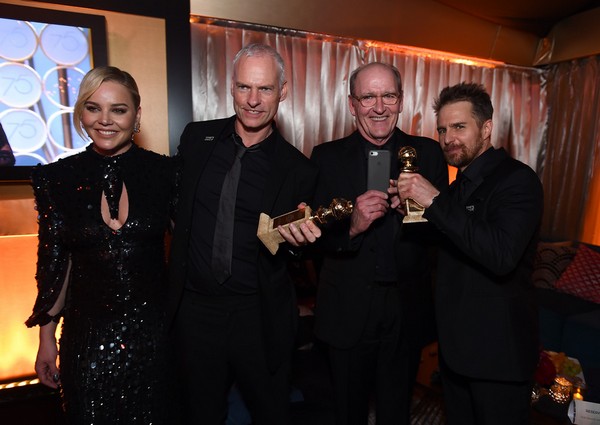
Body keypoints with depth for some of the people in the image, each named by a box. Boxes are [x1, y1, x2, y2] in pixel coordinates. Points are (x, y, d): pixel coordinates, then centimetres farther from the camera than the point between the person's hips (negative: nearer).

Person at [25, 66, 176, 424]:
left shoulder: (165, 172, -7)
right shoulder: (56, 178, -4)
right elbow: (54, 261, 3)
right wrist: (47, 338, 7)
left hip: (154, 327, 0)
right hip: (86, 334, 1)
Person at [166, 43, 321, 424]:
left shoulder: (299, 170, -8)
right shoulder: (196, 138, -1)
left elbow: (294, 257, 0)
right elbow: (176, 206, 9)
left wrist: (295, 239, -23)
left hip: (260, 318, -2)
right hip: (193, 309, 2)